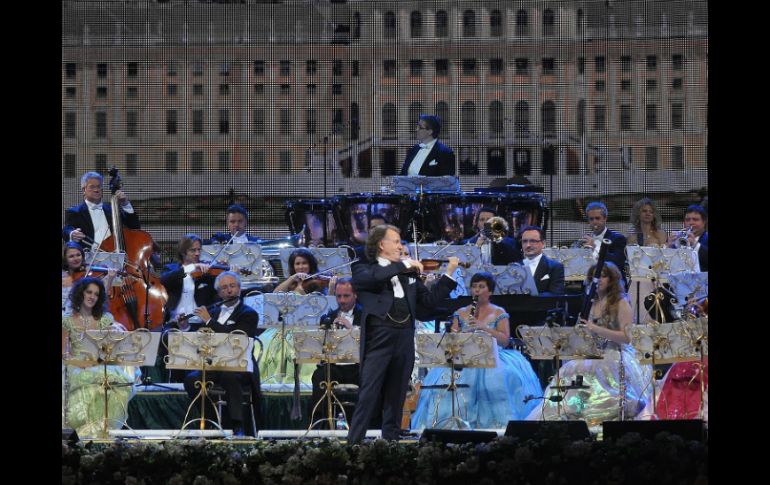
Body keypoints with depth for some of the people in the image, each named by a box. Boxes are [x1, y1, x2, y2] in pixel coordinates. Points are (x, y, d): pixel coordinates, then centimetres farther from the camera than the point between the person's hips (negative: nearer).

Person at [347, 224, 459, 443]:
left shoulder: (408, 275, 20)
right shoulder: (363, 269, 5)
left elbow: (429, 300, 20)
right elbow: (372, 278, -19)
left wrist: (449, 273, 14)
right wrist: (404, 265, -14)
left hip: (404, 342, 5)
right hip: (379, 340, -5)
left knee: (395, 399, 8)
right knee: (368, 397, -10)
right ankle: (353, 444, -11)